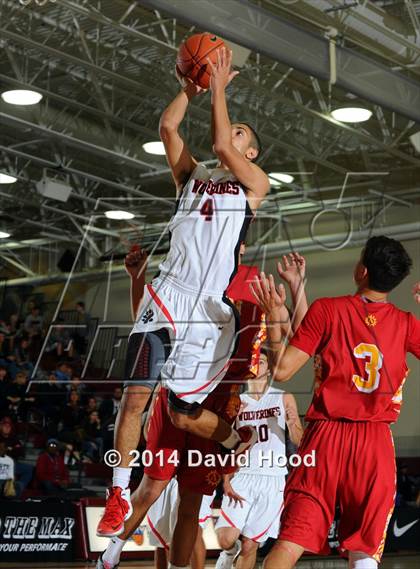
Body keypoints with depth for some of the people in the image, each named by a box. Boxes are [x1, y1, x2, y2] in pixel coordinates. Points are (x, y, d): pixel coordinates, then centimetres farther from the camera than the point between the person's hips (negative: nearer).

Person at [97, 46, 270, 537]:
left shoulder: (255, 184, 9)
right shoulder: (191, 175, 21)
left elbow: (221, 144, -5)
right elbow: (167, 126, 10)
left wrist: (218, 87, 2)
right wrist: (193, 86, 12)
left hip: (210, 308, -3)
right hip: (165, 295, 3)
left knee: (183, 413, 0)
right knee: (135, 395, -8)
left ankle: (241, 442, 28)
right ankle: (119, 493, 1)